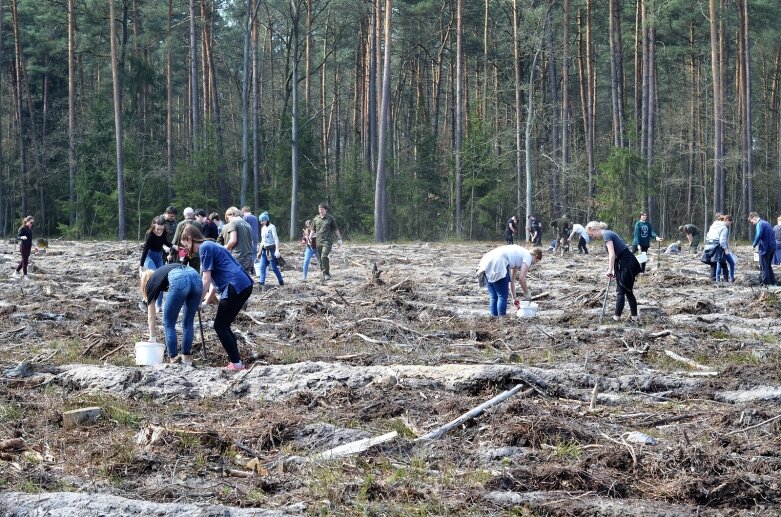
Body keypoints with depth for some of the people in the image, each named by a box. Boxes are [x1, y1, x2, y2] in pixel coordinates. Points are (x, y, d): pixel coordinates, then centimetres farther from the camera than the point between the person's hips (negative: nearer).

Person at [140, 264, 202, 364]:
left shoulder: (150, 282, 29)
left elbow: (151, 316, 32)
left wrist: (152, 338, 40)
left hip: (179, 281, -5)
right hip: (196, 277, 5)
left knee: (169, 324, 12)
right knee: (188, 323, 19)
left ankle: (174, 359, 10)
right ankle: (187, 358, 23)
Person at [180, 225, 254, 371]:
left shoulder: (205, 248, -6)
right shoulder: (210, 245, 23)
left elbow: (206, 280, -9)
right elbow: (213, 280, 24)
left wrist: (199, 301, 0)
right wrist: (207, 299, 19)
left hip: (235, 287, -9)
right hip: (245, 286, 9)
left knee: (220, 326, 0)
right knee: (224, 326, 16)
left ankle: (236, 363, -2)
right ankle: (236, 361, 14)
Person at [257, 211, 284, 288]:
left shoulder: (271, 227, -9)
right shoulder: (263, 228, 14)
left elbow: (276, 239, -14)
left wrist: (277, 250, -23)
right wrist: (260, 251, 18)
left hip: (271, 249, -7)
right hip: (265, 249, 7)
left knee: (274, 267, -3)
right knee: (262, 267, -3)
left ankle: (281, 282, 11)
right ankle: (262, 283, -4)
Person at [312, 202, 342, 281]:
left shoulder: (330, 218, 0)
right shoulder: (315, 219, 9)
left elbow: (336, 229, 6)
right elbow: (313, 230, 17)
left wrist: (339, 239, 4)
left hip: (327, 241, -4)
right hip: (318, 242, 4)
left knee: (324, 257, -20)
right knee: (320, 259, 5)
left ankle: (326, 274, -12)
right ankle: (324, 274, 17)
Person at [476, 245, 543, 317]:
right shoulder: (528, 257, 7)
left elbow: (511, 279, 32)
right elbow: (521, 278, -4)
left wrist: (514, 298, 33)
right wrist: (527, 293, 10)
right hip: (497, 264, -9)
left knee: (493, 297, 14)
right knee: (502, 296, 0)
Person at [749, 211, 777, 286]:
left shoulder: (760, 224, -12)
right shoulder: (766, 223, 16)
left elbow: (758, 235, -26)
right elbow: (772, 235, 22)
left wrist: (754, 245, -10)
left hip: (765, 248, -9)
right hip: (772, 247, 9)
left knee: (764, 268, -1)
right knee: (769, 267, 19)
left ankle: (766, 283, -1)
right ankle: (773, 283, 22)